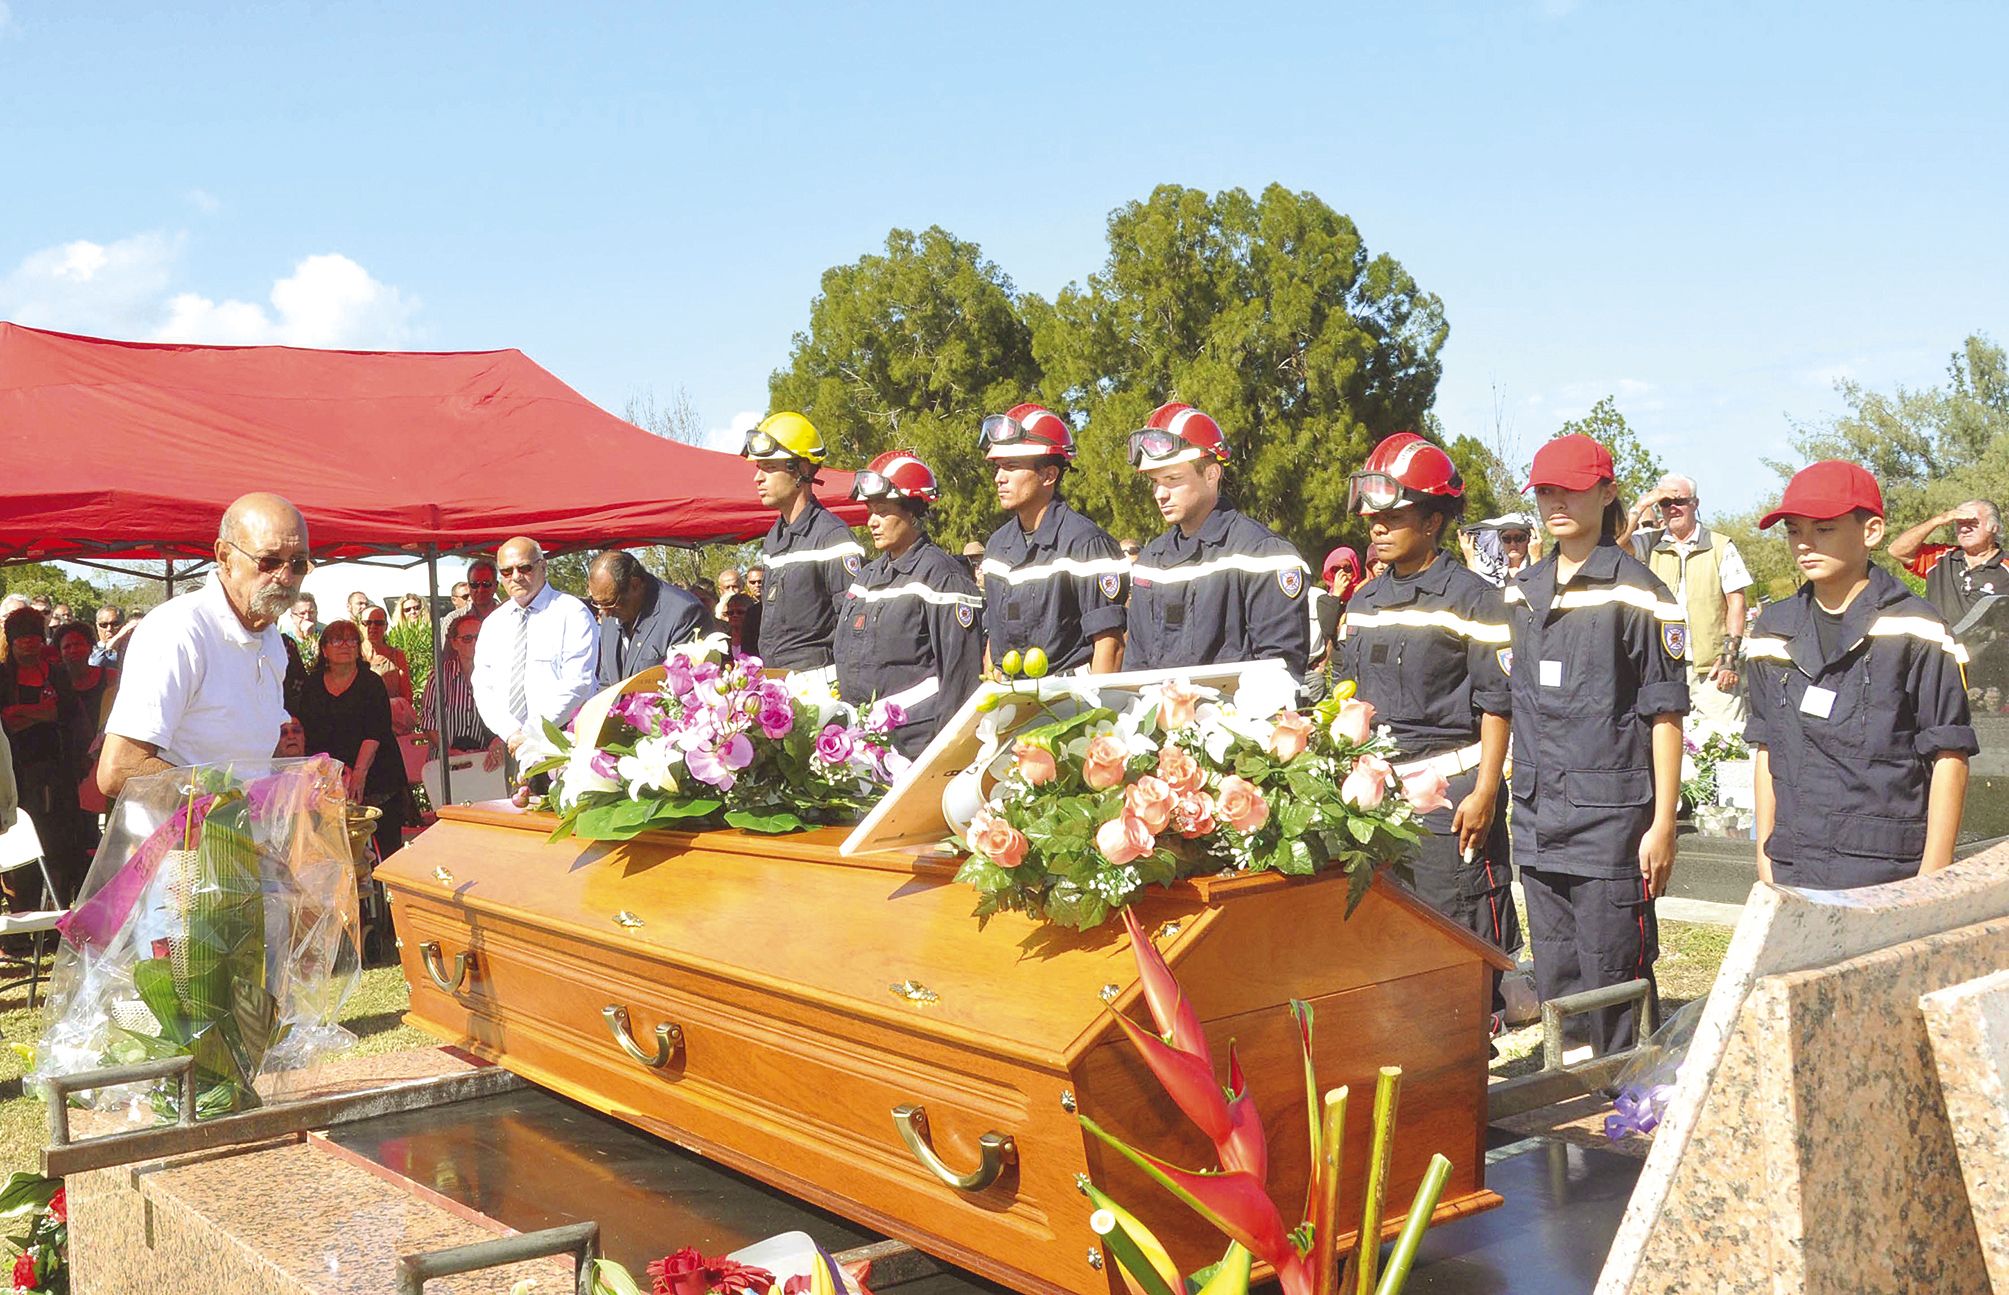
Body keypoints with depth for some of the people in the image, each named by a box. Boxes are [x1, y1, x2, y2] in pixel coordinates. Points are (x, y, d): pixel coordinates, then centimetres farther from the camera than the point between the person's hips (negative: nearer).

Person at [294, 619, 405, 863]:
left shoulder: (371, 682, 2)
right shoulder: (313, 684, 12)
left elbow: (375, 732, -7)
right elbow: (308, 733, 7)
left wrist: (359, 773, -20)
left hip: (375, 776, -2)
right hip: (330, 780, 2)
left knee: (388, 845, -7)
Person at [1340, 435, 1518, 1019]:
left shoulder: (1471, 598, -6)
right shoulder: (1363, 603, 13)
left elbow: (1496, 703, -8)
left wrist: (1484, 792, -14)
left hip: (1449, 789, -6)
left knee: (1461, 930, -2)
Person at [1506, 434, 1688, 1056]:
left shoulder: (1637, 595, -6)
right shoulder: (1522, 591, 13)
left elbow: (1665, 715, -7)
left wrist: (1663, 824, -11)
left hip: (1610, 816, -6)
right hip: (1536, 816, 6)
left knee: (1613, 979, -1)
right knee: (1555, 981, 12)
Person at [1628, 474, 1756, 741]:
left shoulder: (1721, 547, 6)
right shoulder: (1651, 545, 10)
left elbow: (1736, 602, 4)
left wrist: (1730, 654, -4)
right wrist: (1642, 506, -7)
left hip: (1713, 668, -1)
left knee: (1726, 737, -5)